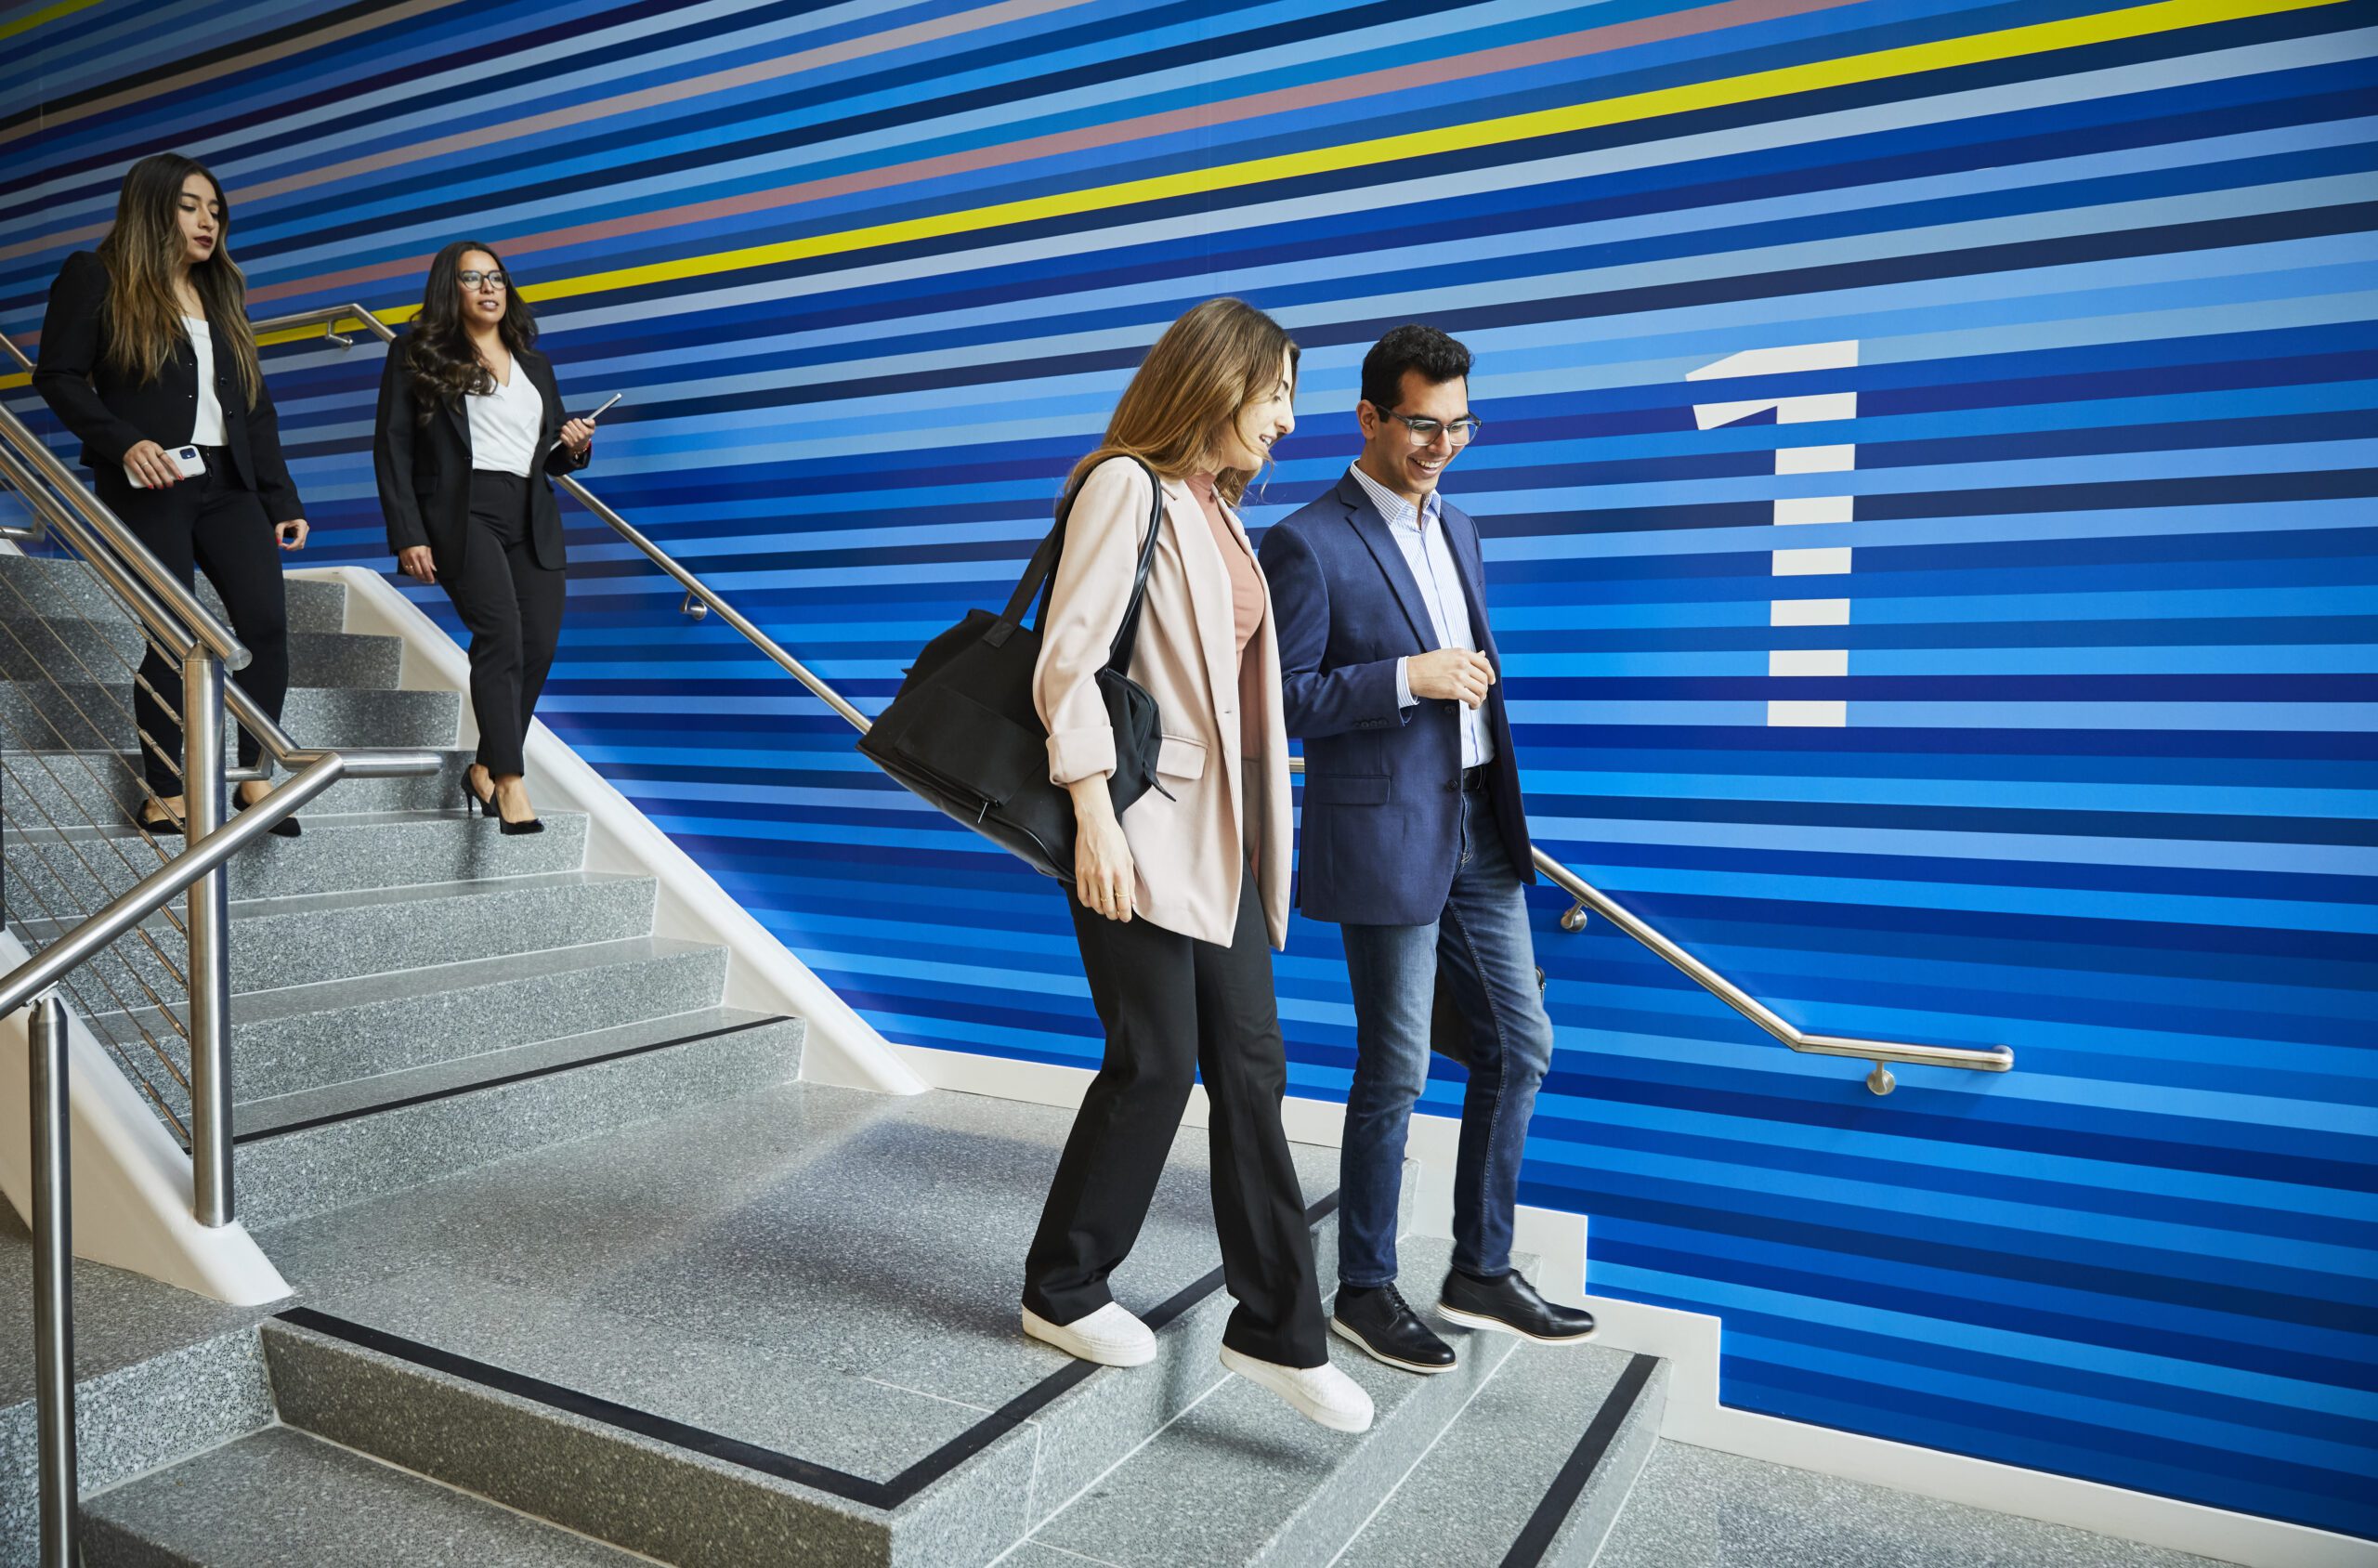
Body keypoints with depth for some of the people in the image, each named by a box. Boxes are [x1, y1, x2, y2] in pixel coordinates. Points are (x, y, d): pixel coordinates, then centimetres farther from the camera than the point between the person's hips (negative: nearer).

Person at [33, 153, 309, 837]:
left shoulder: (220, 292, 19)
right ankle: (164, 796, 7)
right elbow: (57, 377, -2)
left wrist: (283, 499, 9)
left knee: (269, 622, -8)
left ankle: (256, 780, 3)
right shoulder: (96, 279, 3)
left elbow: (255, 406, 16)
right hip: (148, 489, -5)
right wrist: (124, 443, -19)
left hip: (226, 483, 5)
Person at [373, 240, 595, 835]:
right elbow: (392, 448, 2)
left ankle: (485, 769, 10)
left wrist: (575, 448, 3)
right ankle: (511, 783, -22)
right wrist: (407, 535, -9)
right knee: (501, 635, -21)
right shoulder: (416, 356, 9)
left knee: (538, 646, -5)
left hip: (533, 521, 5)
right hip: (463, 512, -5)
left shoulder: (535, 365, 24)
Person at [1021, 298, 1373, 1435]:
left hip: (1220, 827, 8)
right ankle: (1062, 1293, 21)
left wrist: (1256, 825, 11)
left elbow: (1235, 675, 15)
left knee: (1251, 1067, 7)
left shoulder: (1219, 511, 17)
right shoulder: (1127, 489, -7)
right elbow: (1066, 660, -15)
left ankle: (1277, 1329, 16)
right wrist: (1095, 813, -20)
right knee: (1156, 1062, -1)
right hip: (1141, 826, -8)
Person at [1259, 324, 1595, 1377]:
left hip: (1478, 832, 8)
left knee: (1519, 1047, 12)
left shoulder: (1455, 527, 14)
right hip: (1385, 838, -8)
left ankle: (1481, 1272, 28)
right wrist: (1407, 677, -21)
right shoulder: (1308, 545, -11)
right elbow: (1284, 699, -14)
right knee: (1394, 1074, 2)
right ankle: (1364, 1291, 22)